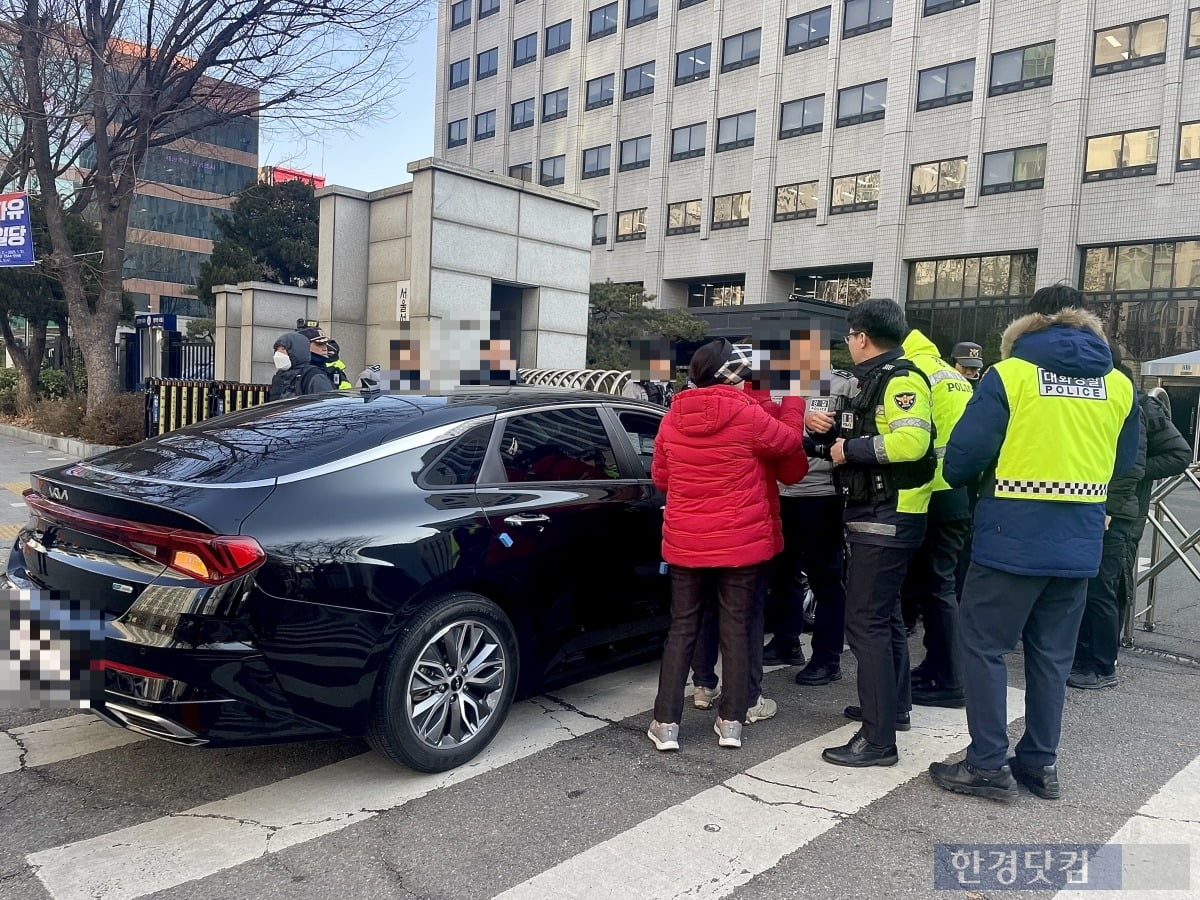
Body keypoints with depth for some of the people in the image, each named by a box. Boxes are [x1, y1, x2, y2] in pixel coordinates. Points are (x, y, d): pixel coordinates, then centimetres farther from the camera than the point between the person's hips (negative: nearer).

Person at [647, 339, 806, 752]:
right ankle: (731, 721, 16)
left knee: (682, 628, 11)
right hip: (741, 544, -3)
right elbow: (789, 440, 5)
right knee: (736, 628, 10)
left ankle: (666, 722, 11)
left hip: (685, 543, 3)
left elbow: (660, 476, 10)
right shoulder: (748, 416, -13)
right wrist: (793, 398, 19)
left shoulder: (673, 418, 0)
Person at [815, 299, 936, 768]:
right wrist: (833, 431, 9)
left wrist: (850, 450, -21)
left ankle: (878, 739, -6)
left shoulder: (901, 379, -15)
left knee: (865, 621, -11)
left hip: (887, 517, -11)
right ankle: (893, 704, 36)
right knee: (884, 613, 21)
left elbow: (911, 440, -31)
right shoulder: (875, 379, 17)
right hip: (879, 514, 11)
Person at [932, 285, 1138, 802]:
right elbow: (1122, 464, 18)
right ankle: (1041, 763, 24)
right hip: (1078, 543, 5)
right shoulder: (1119, 385, 7)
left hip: (1014, 537, -5)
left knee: (982, 644, 5)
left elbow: (963, 456, -11)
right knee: (1052, 653, 15)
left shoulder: (1010, 373, -8)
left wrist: (960, 479, 10)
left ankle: (988, 766, 9)